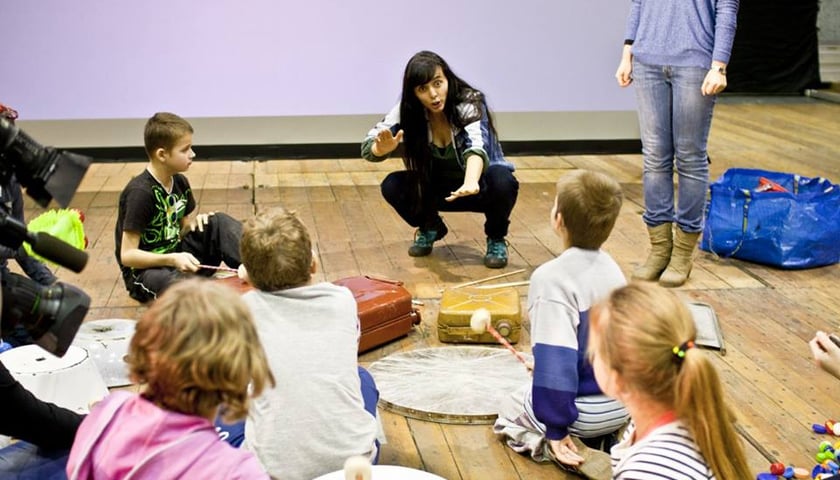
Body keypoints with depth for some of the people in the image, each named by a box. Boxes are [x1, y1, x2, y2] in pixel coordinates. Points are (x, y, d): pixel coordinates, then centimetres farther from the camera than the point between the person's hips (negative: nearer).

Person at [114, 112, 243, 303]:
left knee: (219, 223, -9)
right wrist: (172, 259, -32)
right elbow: (127, 255, -21)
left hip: (176, 257, 8)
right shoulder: (140, 193, -21)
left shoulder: (179, 182, 3)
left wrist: (193, 223, -8)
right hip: (145, 270, -8)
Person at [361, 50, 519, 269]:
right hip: (438, 187, 3)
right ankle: (430, 228, 9)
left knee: (501, 181, -36)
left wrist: (471, 183, -66)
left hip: (479, 187, -3)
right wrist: (383, 148, -43)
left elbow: (476, 146, -45)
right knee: (392, 186, -22)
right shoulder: (408, 111, -16)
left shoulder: (470, 103, -27)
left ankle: (496, 238, -5)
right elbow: (368, 147, -18)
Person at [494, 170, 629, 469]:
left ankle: (555, 445, -5)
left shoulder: (552, 278, -24)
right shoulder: (610, 266, 1)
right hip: (624, 404, 6)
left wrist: (556, 428, -19)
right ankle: (605, 440, 8)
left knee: (508, 417, 24)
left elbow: (557, 358, -27)